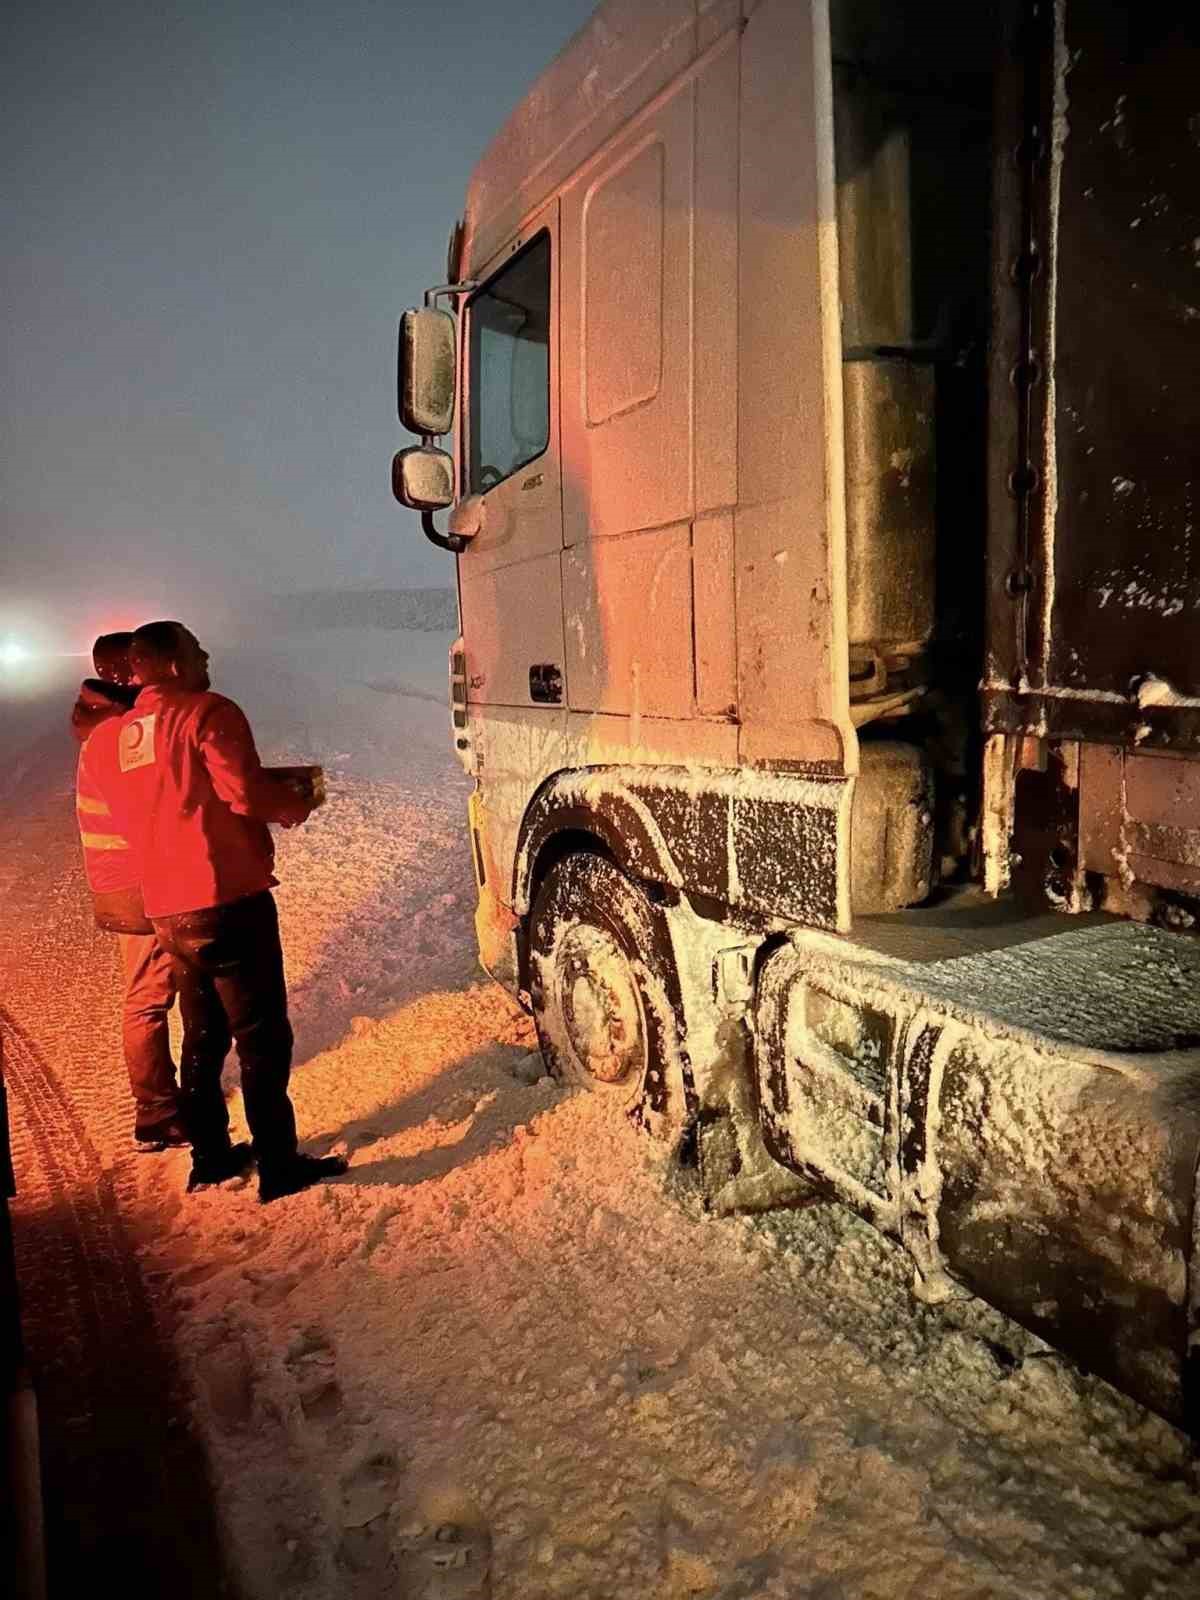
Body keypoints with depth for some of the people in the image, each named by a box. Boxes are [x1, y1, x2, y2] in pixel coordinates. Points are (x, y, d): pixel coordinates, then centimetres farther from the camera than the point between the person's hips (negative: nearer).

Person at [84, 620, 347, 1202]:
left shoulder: (109, 738, 13)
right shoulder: (207, 712, -9)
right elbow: (245, 793, -18)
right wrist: (298, 803, 1)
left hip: (164, 909, 8)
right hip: (228, 898, -7)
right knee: (261, 1036, 0)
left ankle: (207, 1156, 28)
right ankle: (278, 1165, 3)